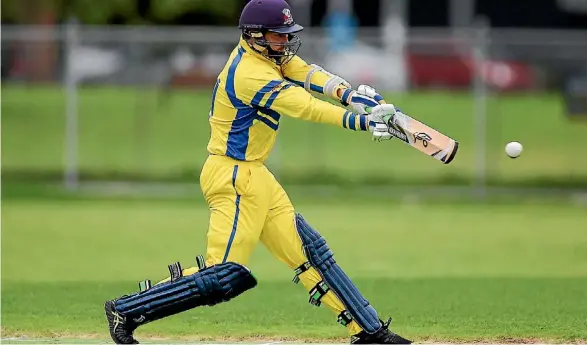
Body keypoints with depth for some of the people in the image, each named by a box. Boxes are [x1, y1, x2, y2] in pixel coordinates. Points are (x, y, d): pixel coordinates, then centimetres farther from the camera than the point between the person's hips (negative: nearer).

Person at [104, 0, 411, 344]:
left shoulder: (264, 52, 7)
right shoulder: (251, 74, -22)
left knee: (308, 250, 10)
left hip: (253, 175, 11)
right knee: (226, 276, -12)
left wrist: (351, 95, -14)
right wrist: (363, 121, -28)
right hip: (234, 178, -11)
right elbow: (306, 108, -26)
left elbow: (307, 73, 2)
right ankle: (126, 311, -5)